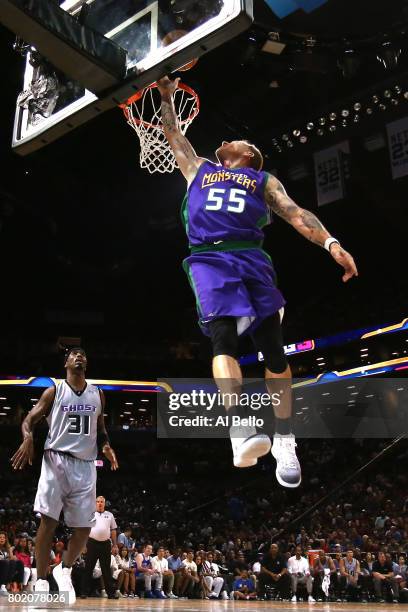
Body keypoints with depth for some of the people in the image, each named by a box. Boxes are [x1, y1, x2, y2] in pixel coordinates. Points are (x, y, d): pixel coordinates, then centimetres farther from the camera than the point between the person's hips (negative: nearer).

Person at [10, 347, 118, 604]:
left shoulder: (98, 394, 12)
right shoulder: (54, 392, 2)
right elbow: (29, 419, -1)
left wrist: (106, 445, 1)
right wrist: (28, 438, -23)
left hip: (85, 465, 3)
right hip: (56, 460, -3)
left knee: (84, 527, 3)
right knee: (48, 521, -9)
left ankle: (64, 571, 28)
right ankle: (41, 582, 1)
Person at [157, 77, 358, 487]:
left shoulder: (264, 181, 25)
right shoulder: (199, 169, 31)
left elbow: (296, 214, 10)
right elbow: (173, 134, 40)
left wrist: (331, 243, -5)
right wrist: (167, 97, 41)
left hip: (251, 259, 1)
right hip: (209, 259, 0)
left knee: (272, 347, -6)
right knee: (224, 336, -23)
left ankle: (283, 441, 1)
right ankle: (240, 431, -35)